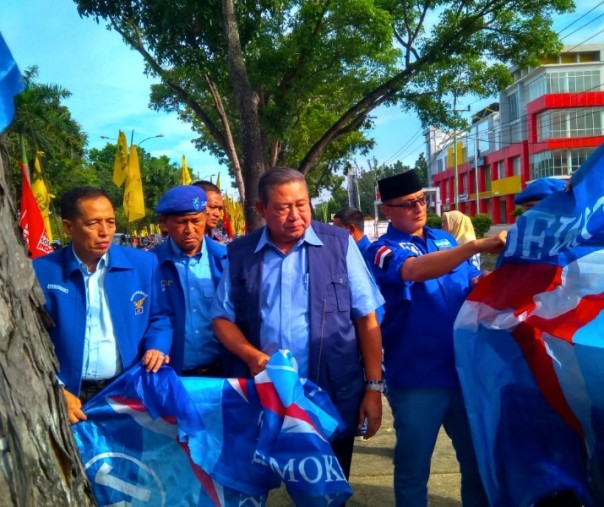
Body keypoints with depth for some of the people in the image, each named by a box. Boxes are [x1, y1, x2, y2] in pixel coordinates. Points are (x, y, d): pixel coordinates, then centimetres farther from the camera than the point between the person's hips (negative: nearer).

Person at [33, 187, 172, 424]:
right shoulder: (42, 272, -4)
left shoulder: (144, 264, 1)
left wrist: (156, 347, -8)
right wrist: (56, 390, -11)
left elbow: (160, 316, 10)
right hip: (71, 395, -1)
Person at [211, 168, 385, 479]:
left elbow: (366, 318, -1)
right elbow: (223, 318, 8)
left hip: (333, 398, -1)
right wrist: (250, 355, -12)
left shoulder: (339, 244, -1)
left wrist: (373, 387, -4)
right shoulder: (240, 253, 3)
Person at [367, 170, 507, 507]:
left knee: (478, 460, 18)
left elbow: (475, 283, 15)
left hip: (465, 369, 5)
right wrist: (478, 245, -38)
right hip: (417, 378, -5)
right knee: (413, 469, 9)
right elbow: (414, 270, -30)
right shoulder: (384, 249, -9)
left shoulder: (445, 239, 10)